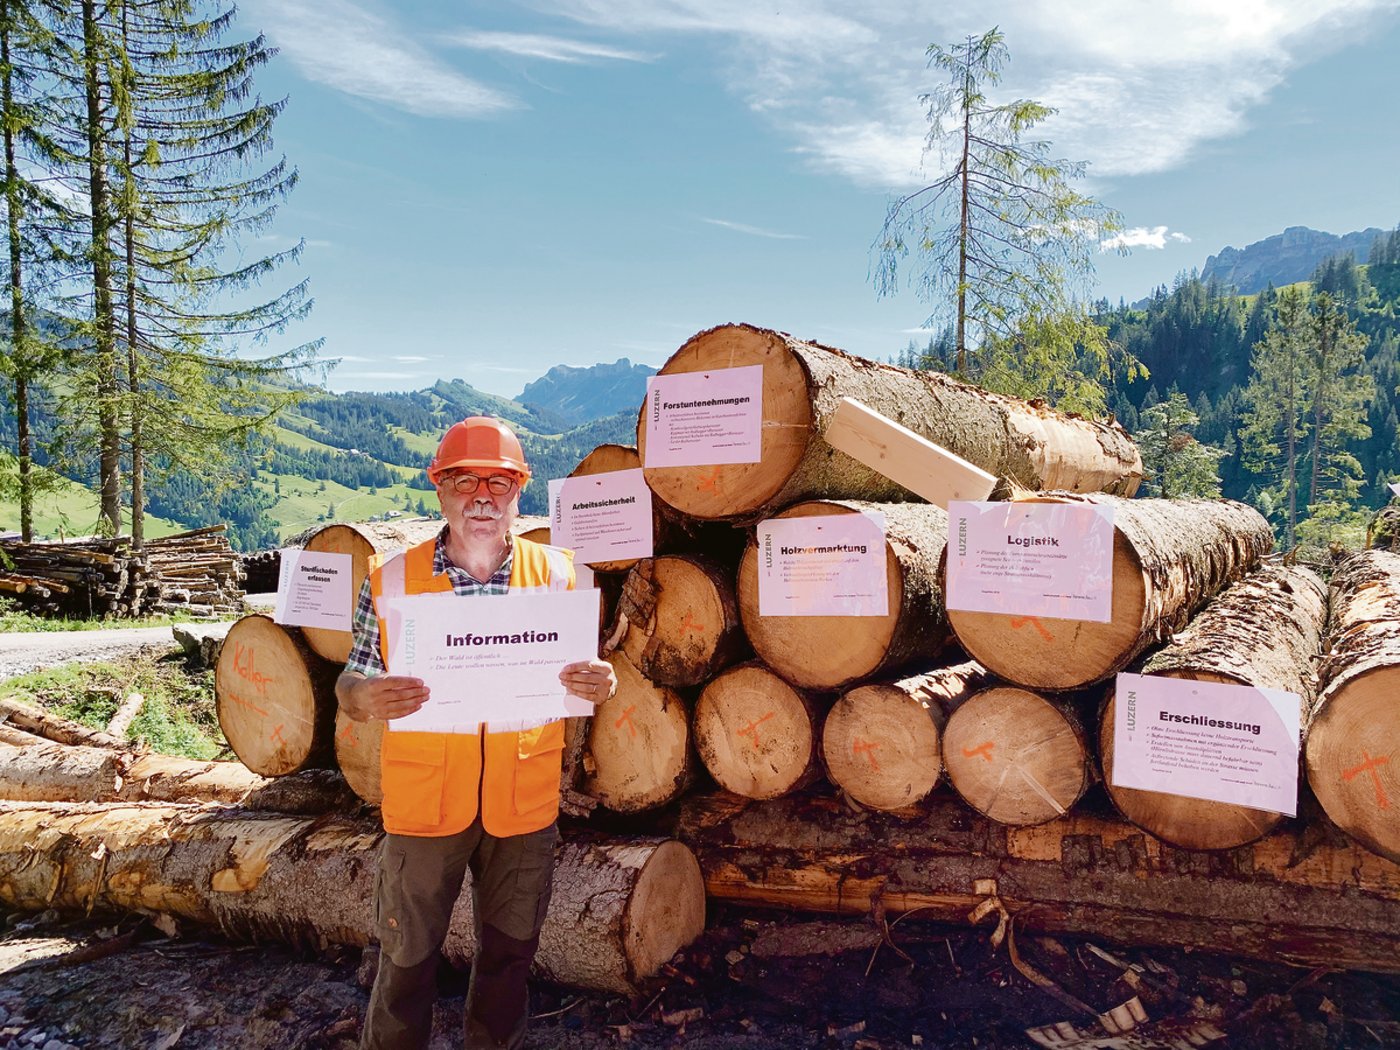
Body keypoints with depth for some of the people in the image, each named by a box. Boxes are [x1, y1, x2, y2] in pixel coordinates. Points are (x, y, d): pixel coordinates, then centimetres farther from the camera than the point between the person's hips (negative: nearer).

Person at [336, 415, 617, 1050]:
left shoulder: (556, 573, -2)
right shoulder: (393, 579, -6)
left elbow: (579, 676, 7)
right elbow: (351, 686, -2)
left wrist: (600, 686, -16)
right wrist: (365, 699, -25)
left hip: (525, 804, 2)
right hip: (423, 801, -1)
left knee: (510, 954, 18)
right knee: (407, 960, 11)